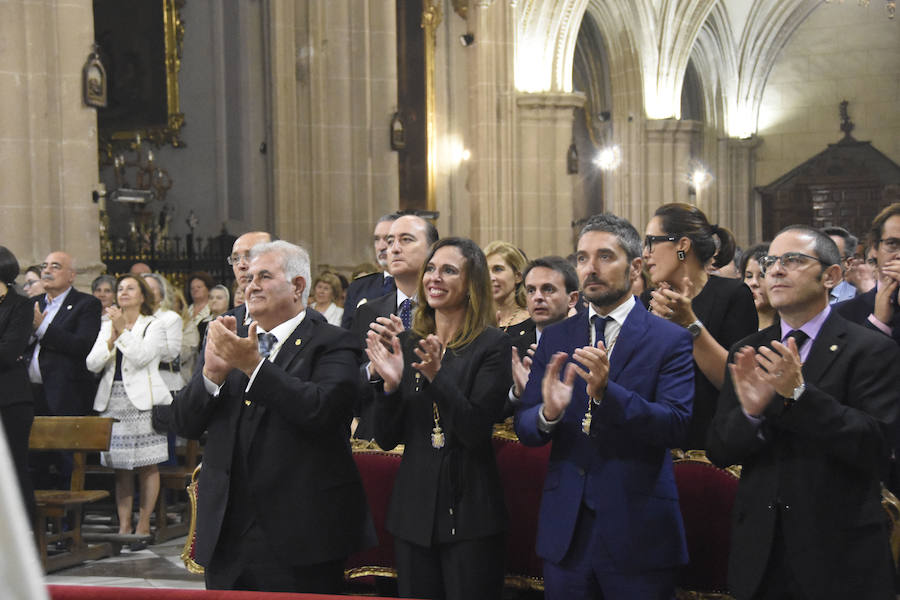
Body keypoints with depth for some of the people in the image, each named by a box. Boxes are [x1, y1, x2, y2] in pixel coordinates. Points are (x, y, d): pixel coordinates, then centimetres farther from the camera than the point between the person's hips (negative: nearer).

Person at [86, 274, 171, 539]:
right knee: (121, 467, 4)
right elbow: (92, 364, 5)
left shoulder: (154, 326, 3)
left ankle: (143, 525, 3)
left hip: (143, 400, -4)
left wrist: (122, 331, -14)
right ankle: (124, 525, 8)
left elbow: (141, 356, -14)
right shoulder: (107, 326, 16)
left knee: (147, 466, -3)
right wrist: (111, 339, -7)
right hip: (112, 401, 4)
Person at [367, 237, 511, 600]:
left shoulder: (492, 345, -6)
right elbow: (387, 439, 5)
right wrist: (390, 385, -12)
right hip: (413, 513, 4)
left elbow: (476, 431, -15)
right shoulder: (406, 344, 7)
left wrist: (438, 377, -26)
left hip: (469, 515, -4)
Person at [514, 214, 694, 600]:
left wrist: (607, 392, -28)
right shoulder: (555, 340, 8)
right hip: (565, 530, 3)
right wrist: (548, 413, -19)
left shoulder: (670, 340, -3)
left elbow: (675, 426, -15)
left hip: (638, 536, -3)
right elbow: (523, 427, 4)